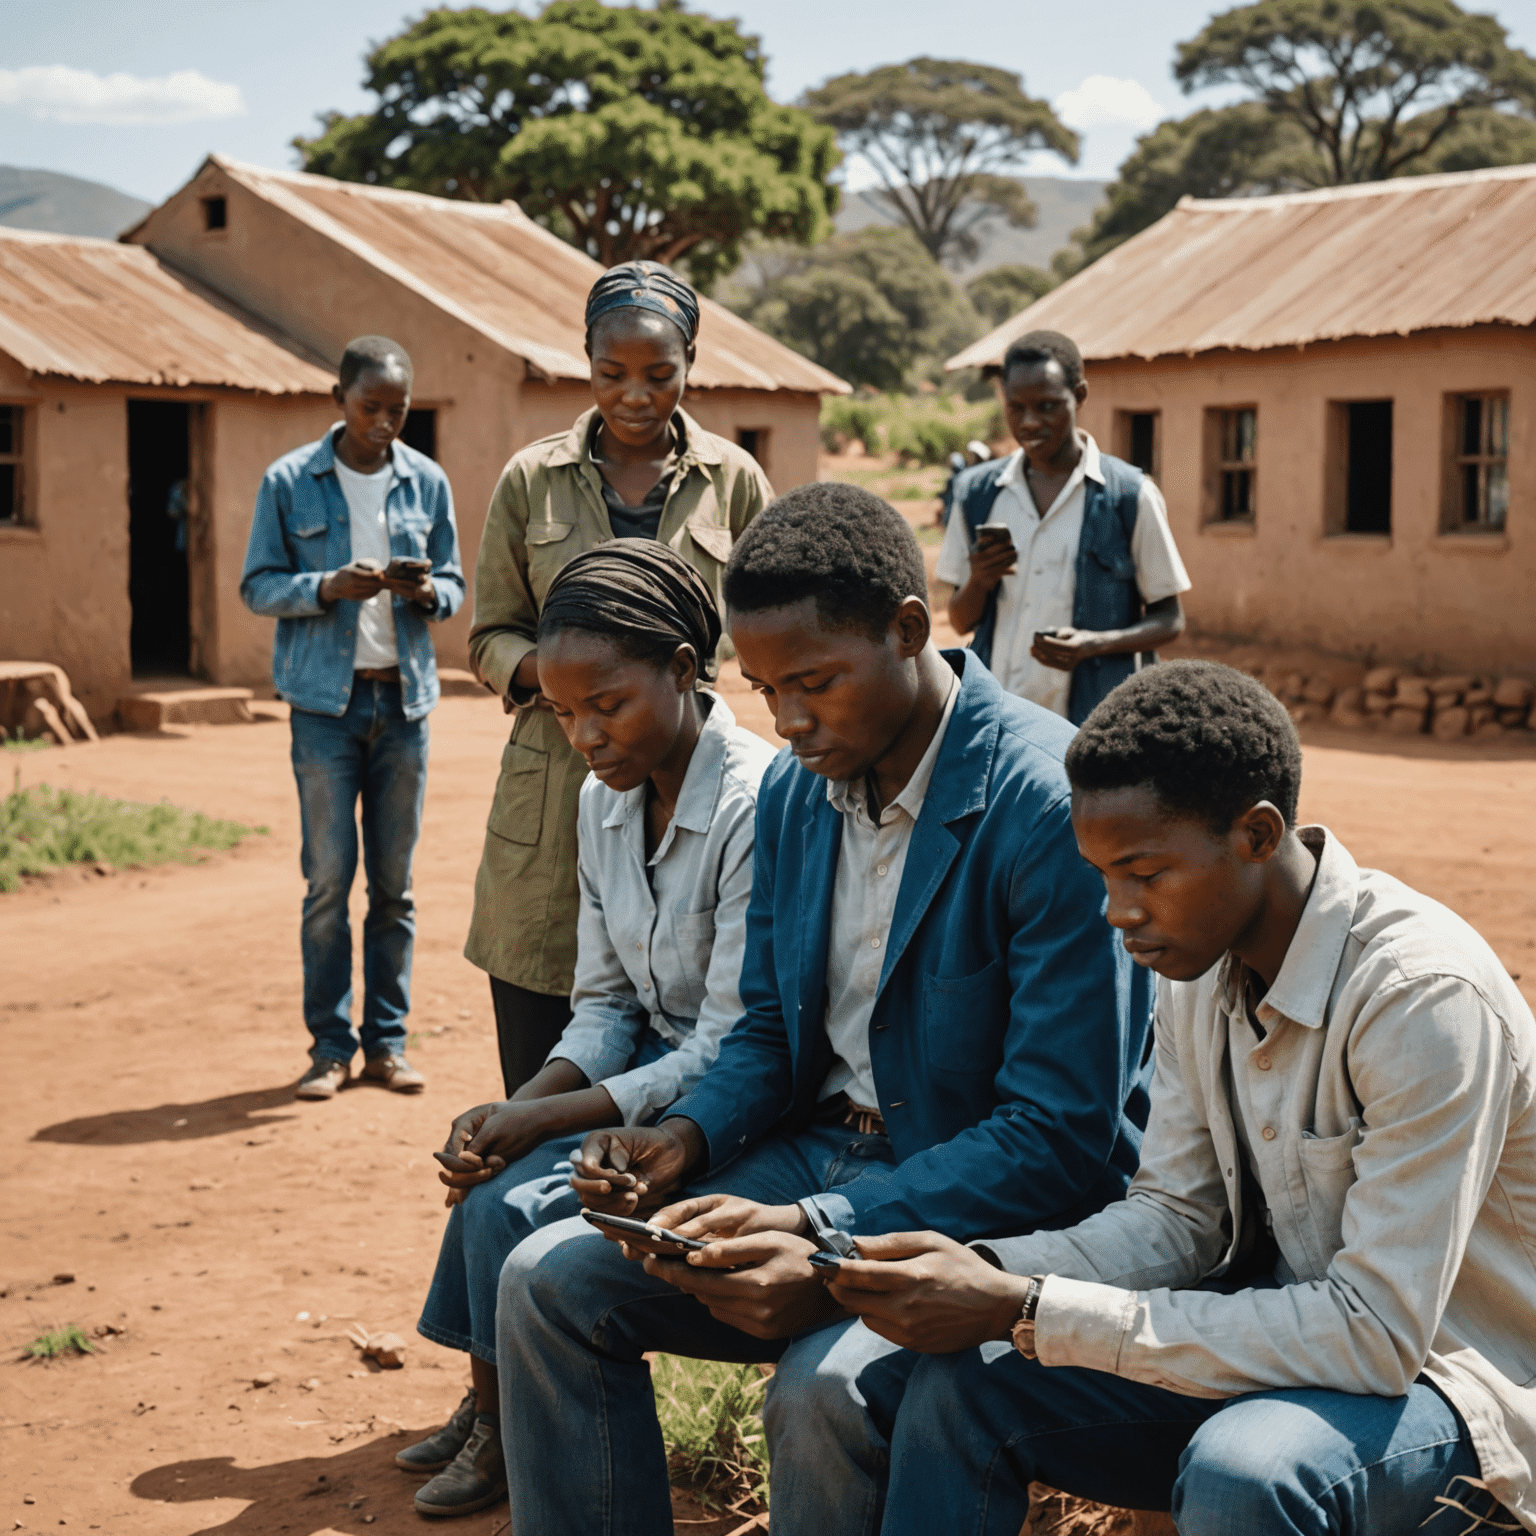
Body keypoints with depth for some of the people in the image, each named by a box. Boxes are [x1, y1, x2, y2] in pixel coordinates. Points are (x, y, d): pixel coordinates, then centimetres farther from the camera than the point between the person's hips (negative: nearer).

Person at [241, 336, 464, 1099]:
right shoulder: (289, 482, 0)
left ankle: (386, 1040, 14)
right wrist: (328, 586, -17)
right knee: (328, 879, -2)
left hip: (404, 699, 2)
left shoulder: (427, 482, 7)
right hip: (325, 700, -2)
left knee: (394, 882, 6)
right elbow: (258, 586, 1)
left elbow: (455, 587, 11)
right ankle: (331, 1044, 7)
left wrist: (425, 590, -13)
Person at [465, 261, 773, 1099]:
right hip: (553, 795, 1)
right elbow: (490, 638, 11)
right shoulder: (530, 479, 8)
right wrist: (554, 671, -12)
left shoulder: (733, 480, 6)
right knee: (537, 1076, 1)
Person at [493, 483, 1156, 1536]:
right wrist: (689, 1137, -6)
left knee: (825, 1387, -33)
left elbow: (1061, 1141, -22)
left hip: (998, 1207, -7)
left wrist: (823, 1233, -29)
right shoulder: (793, 790, 5)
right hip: (827, 1157, 7)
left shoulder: (1051, 806, -20)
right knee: (548, 1281, -6)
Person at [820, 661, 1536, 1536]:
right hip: (1287, 1334, 7)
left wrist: (1031, 1312, -30)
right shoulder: (1202, 957, -2)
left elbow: (1376, 1332, -30)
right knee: (961, 1383, -11)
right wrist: (988, 1274, -17)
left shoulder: (1426, 997, -27)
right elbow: (1176, 1217, 4)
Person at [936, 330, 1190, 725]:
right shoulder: (976, 493, 8)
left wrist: (1095, 643, -15)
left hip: (1090, 722, -3)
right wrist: (978, 581, -8)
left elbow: (1169, 620, 2)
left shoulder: (1131, 496, -3)